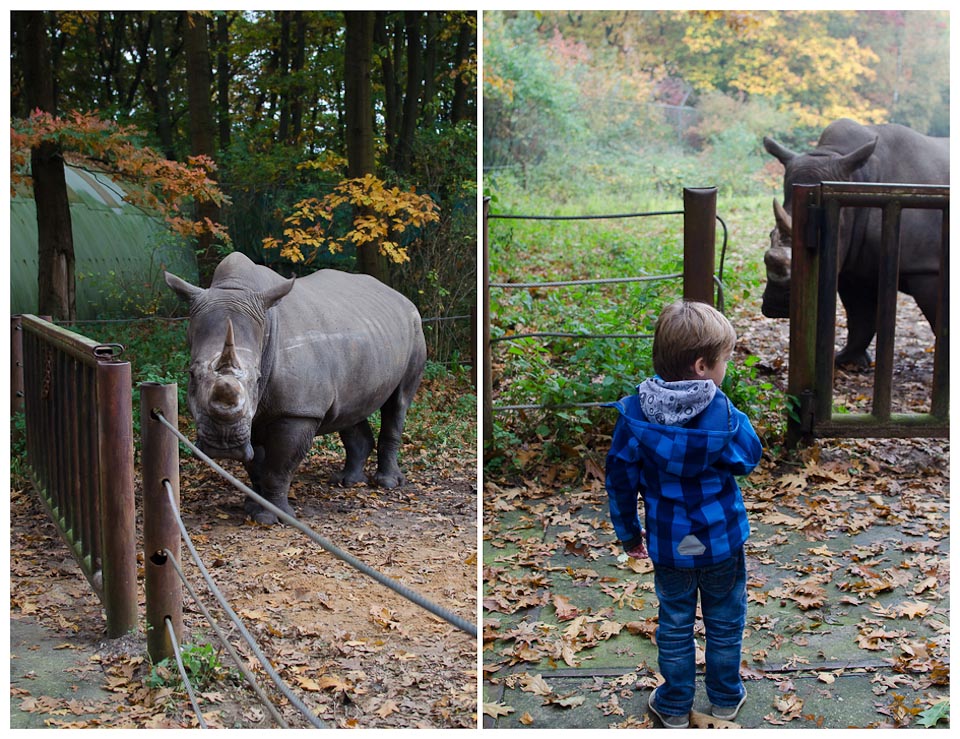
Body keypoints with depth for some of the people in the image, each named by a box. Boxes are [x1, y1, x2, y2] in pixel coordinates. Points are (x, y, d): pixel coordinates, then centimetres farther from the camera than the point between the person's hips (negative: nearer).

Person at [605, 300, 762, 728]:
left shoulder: (634, 413, -15)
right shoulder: (723, 414, -21)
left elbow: (620, 479, -7)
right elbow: (749, 459, -2)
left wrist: (628, 532, 6)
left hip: (667, 544, 1)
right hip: (722, 540, -1)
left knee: (675, 624, 18)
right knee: (725, 622, 20)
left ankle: (674, 707, 30)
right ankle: (726, 699, 36)